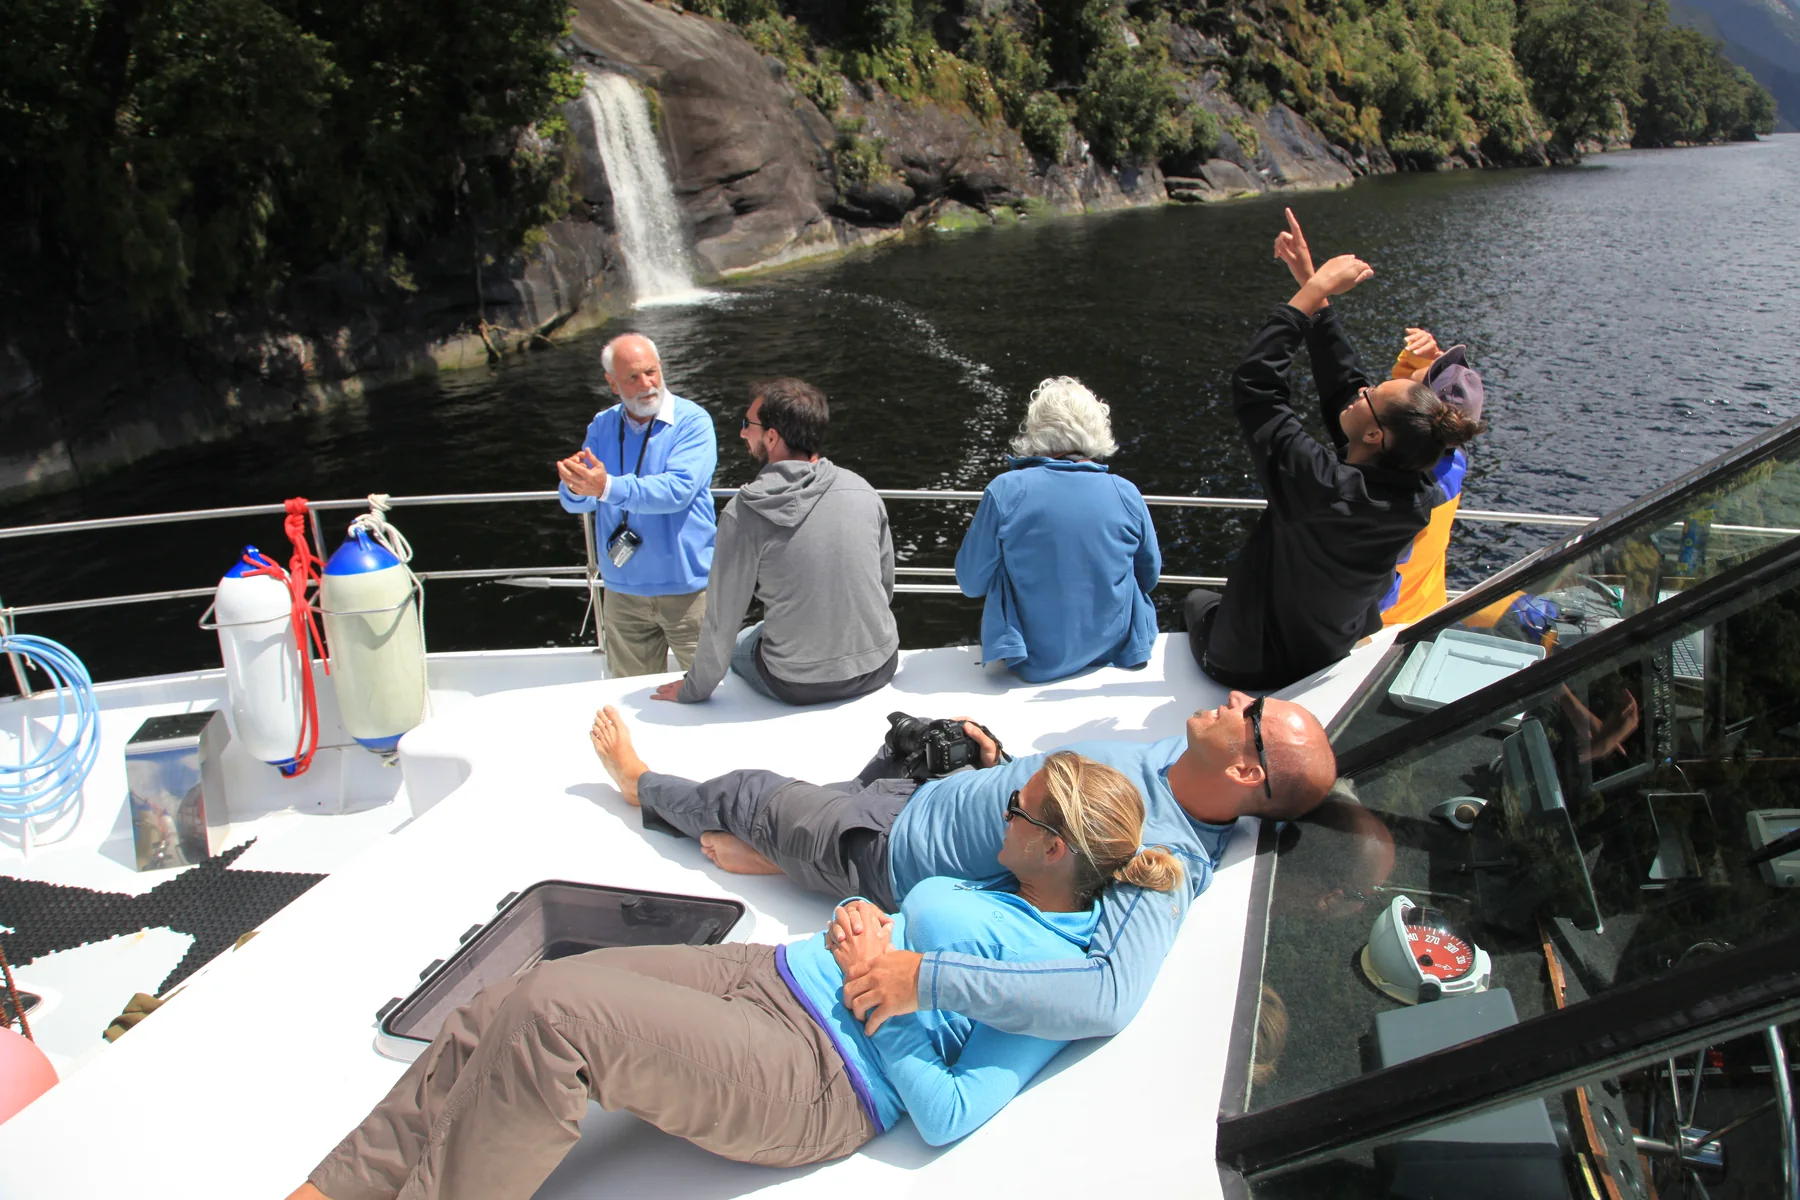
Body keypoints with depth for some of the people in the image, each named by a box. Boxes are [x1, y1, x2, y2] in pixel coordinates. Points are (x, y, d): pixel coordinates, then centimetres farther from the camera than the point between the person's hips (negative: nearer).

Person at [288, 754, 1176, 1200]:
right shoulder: (1002, 893, 17)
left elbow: (947, 1116, -16)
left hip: (813, 1078, -9)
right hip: (761, 974, 9)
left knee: (553, 1015, -26)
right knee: (503, 1009, -7)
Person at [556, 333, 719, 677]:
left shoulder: (692, 421, -9)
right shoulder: (602, 426, 7)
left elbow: (677, 491, -24)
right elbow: (577, 503, 1)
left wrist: (608, 487, -33)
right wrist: (576, 487, -23)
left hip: (686, 587, -4)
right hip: (623, 590, 5)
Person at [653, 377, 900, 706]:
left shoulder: (745, 513, -18)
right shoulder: (862, 490, -6)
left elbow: (722, 617, -11)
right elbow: (886, 585, 5)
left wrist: (694, 690, 5)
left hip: (800, 686, -4)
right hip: (879, 668, 4)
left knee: (736, 646, 29)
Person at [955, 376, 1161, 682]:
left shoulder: (1005, 491, -16)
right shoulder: (1126, 494, -10)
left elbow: (970, 583, -7)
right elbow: (1149, 578, 5)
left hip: (1036, 665, -1)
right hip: (1114, 653, 2)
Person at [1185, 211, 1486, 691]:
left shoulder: (1323, 486, -37)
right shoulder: (1417, 498, -18)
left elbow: (1253, 382, -29)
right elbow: (1342, 378, -7)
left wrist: (1314, 291, -25)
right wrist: (1313, 287, -3)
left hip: (1254, 670, -5)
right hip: (1341, 657, 5)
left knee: (1198, 600, 29)